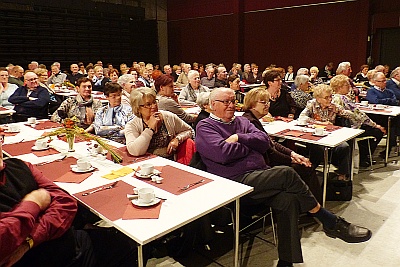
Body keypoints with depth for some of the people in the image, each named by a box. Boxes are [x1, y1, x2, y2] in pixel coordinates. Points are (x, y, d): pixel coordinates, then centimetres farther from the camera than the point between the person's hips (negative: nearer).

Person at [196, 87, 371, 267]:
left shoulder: (241, 122, 22)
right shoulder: (205, 127, 3)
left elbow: (264, 142, 8)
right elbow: (223, 153, -16)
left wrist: (238, 138, -6)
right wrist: (250, 145, 0)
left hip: (261, 176, 6)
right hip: (237, 181, -6)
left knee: (289, 199, -24)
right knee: (287, 174, -24)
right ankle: (332, 223, -7)